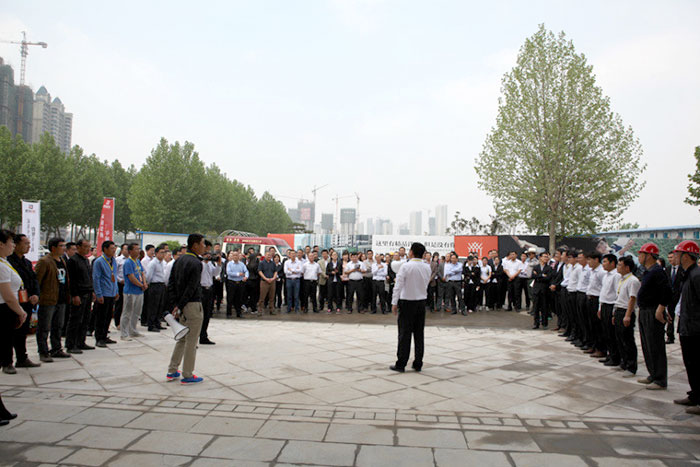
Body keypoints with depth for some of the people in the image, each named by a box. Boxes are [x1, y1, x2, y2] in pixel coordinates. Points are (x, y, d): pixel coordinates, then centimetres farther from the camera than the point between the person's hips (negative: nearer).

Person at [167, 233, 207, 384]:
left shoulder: (180, 260, 11)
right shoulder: (195, 263, -16)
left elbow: (171, 283, 11)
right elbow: (191, 288, -20)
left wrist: (175, 304, 7)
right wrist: (179, 307, -13)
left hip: (182, 306, 9)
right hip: (192, 305, -9)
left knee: (182, 338, 20)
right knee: (192, 341, 0)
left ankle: (172, 371, 25)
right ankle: (187, 375, 8)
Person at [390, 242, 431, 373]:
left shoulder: (406, 266, -13)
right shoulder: (427, 267, 3)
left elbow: (398, 286, -13)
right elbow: (426, 284, 13)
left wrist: (394, 303, -9)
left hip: (407, 303, -5)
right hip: (422, 302, 5)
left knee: (405, 334, -1)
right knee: (419, 334, 9)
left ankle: (401, 364, 2)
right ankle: (418, 364, 15)